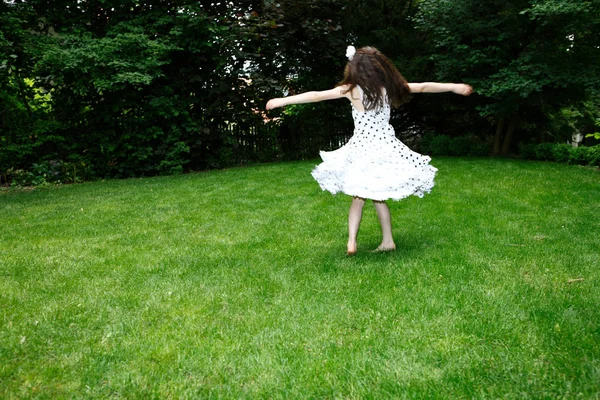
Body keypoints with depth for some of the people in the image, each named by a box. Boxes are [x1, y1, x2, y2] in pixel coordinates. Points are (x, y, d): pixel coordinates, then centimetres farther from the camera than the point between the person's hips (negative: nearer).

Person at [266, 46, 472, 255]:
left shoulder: (352, 90, -9)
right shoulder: (389, 87, 1)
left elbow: (317, 95, -11)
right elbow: (423, 87, 11)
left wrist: (283, 100, -7)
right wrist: (454, 87, 23)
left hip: (361, 150, -3)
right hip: (386, 148, 3)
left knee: (359, 197, 8)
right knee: (378, 197, 15)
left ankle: (352, 242, 0)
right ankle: (388, 240, 18)